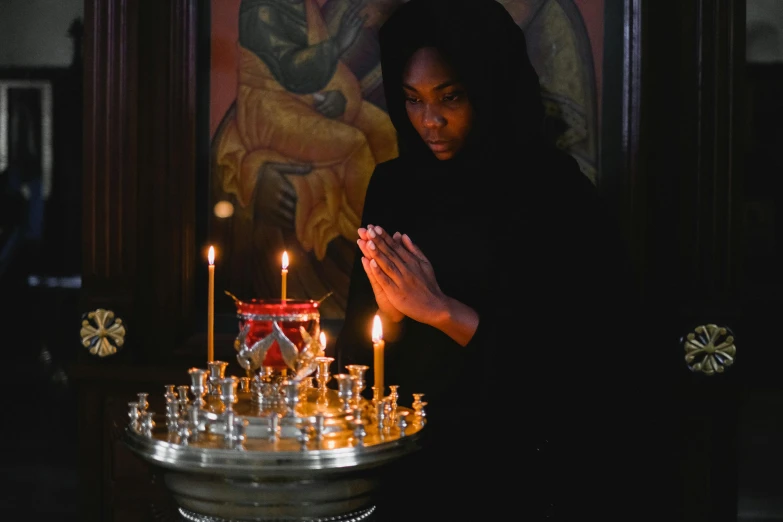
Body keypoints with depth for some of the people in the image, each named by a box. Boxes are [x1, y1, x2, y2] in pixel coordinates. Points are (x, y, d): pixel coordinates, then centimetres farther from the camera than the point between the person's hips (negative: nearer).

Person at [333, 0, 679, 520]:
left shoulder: (556, 193, -6)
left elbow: (578, 359, -10)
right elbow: (360, 356, 10)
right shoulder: (394, 186, 8)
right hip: (413, 457, 4)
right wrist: (389, 310, -11)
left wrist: (443, 310, -13)